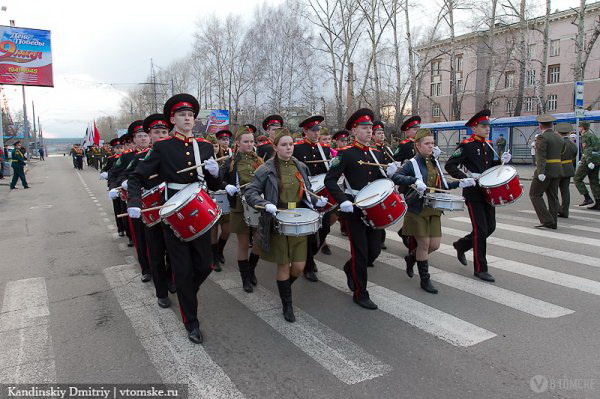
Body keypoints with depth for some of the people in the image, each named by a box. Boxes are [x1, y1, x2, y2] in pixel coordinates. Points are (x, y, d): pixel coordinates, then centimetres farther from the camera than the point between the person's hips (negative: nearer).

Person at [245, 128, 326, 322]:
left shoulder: (301, 167, 8)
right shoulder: (266, 169, -7)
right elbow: (250, 193, -7)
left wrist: (316, 201, -2)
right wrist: (266, 205, -24)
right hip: (278, 223, -4)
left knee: (299, 266, 4)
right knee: (283, 266, 5)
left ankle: (285, 287, 37)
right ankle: (287, 304, 26)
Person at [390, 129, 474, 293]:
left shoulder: (434, 162, 12)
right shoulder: (412, 163, -8)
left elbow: (441, 185, 19)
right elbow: (395, 176, -23)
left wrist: (460, 183, 8)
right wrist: (414, 180, -36)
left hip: (434, 209, 6)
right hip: (418, 209, -6)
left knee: (434, 245, 6)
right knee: (424, 243, -1)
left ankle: (411, 258, 34)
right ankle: (425, 280, 15)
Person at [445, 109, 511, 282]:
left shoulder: (488, 144, 11)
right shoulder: (466, 145, -12)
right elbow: (449, 165, -17)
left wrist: (501, 161, 4)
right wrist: (466, 177, -26)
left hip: (487, 192, 8)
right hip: (473, 193, -8)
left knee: (490, 227, 12)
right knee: (481, 230, -5)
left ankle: (461, 245, 33)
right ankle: (480, 269, 7)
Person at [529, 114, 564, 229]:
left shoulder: (542, 137, -12)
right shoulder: (560, 138, 13)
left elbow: (541, 156, -21)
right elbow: (561, 152, 17)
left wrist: (541, 172, -28)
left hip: (545, 171, -8)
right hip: (557, 171, 8)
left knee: (535, 195, -1)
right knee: (553, 196, 10)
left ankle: (547, 221, -6)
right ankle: (553, 223, 12)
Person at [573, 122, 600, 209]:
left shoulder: (585, 135, -7)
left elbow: (587, 149, -19)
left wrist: (589, 162, -28)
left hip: (590, 160, -9)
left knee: (577, 179, 0)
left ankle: (587, 198, -8)